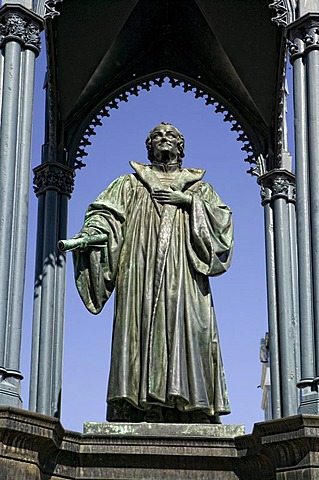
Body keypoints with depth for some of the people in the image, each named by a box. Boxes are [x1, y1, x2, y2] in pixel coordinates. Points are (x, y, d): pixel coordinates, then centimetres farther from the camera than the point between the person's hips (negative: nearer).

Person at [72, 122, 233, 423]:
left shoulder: (199, 188, 25)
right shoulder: (131, 184, 22)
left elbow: (222, 219, 11)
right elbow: (106, 212, 6)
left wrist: (190, 202, -2)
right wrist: (90, 234, -15)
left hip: (185, 279, 1)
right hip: (141, 276, -1)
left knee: (185, 331, -13)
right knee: (140, 333, -14)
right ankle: (134, 418, -19)